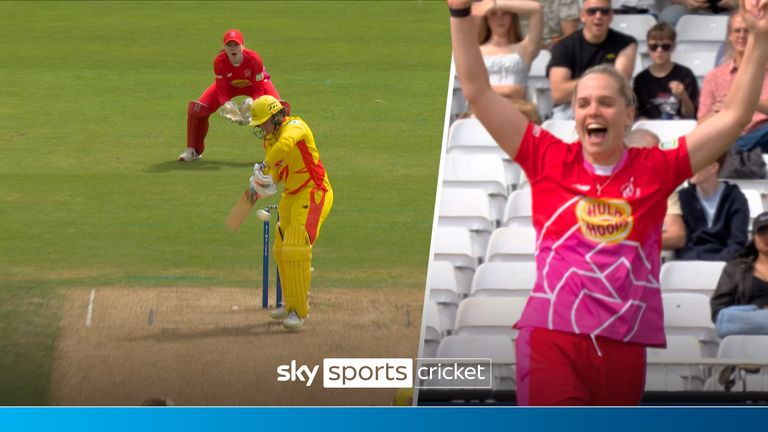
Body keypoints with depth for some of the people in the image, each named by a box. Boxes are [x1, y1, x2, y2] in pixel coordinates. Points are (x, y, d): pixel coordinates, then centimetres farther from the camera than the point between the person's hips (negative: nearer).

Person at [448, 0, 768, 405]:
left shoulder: (654, 169, 8)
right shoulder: (550, 159, 7)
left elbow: (734, 115, 10)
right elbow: (477, 91, 6)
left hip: (624, 343, 2)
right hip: (552, 337, -2)